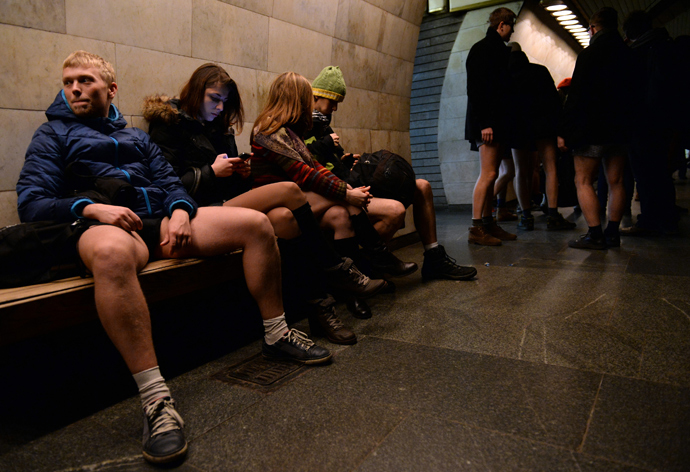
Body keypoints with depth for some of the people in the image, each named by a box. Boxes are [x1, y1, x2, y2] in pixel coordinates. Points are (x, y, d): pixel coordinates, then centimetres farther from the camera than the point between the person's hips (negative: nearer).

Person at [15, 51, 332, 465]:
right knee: (112, 251, -45)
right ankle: (156, 400, -44)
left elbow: (170, 182, 19)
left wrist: (180, 210, -5)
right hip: (105, 225, -5)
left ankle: (277, 335, -2)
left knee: (256, 223, -11)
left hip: (160, 221, 5)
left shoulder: (136, 137, 31)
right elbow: (31, 202, 4)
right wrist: (91, 209, -15)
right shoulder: (54, 134, 17)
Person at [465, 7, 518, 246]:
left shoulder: (501, 51, 22)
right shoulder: (482, 50, -5)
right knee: (488, 174, -13)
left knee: (491, 174, 8)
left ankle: (488, 223, 13)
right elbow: (475, 89, -14)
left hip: (499, 122, 9)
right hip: (487, 123, -9)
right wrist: (484, 123, -21)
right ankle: (476, 228, -10)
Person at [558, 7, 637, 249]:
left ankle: (595, 234, -10)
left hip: (592, 130, -7)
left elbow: (576, 97, -13)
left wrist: (564, 132, -11)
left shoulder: (589, 55, -8)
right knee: (616, 182, 9)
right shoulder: (628, 55, 12)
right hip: (620, 129, 7)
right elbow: (631, 92, 14)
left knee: (583, 181, -3)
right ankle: (612, 233, 12)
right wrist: (625, 124, 19)